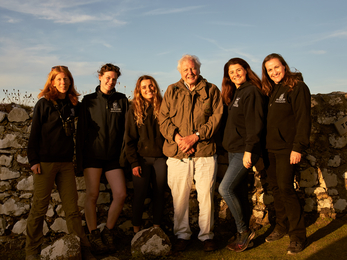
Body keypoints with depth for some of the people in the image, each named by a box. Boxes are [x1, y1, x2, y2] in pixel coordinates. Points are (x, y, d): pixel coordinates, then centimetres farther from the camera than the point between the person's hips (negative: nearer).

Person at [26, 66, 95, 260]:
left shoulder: (73, 104, 9)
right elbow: (34, 133, -4)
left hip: (66, 163, 4)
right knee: (40, 207, 3)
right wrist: (34, 160, -10)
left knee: (72, 208, 5)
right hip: (45, 162, -4)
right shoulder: (44, 103, -2)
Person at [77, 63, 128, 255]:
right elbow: (81, 130, 3)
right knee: (92, 194, 0)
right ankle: (94, 236, 14)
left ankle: (108, 232, 14)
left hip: (113, 156, 2)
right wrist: (81, 157, -2)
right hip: (93, 154, -1)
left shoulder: (122, 100, 7)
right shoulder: (88, 100, 5)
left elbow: (126, 129, 6)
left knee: (120, 194, -5)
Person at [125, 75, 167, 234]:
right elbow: (130, 139, 1)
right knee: (139, 195, 1)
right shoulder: (134, 110, 3)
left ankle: (156, 227, 21)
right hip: (142, 158, -1)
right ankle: (136, 230, 14)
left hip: (161, 158, 1)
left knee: (159, 194, 7)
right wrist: (134, 162, -8)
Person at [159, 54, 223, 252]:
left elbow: (217, 117, 0)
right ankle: (182, 234, 20)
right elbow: (164, 119, 6)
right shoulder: (172, 91, 14)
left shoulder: (212, 90, 10)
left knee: (206, 195, 2)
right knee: (179, 196, 5)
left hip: (205, 151, -1)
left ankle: (207, 235, 18)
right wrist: (178, 138, -10)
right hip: (177, 152, 1)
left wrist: (195, 136, -11)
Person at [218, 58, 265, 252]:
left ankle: (244, 231, 0)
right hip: (234, 150, 9)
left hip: (245, 151, -9)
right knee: (239, 191, 12)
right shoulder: (236, 94, 16)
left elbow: (254, 124, -19)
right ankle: (244, 234, 22)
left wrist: (249, 150, -22)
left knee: (225, 188, -14)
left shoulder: (251, 92, -12)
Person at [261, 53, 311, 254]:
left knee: (285, 189, -8)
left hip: (287, 148, -7)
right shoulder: (272, 91, 15)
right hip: (271, 148, 7)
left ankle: (298, 236, 3)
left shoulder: (297, 87, -8)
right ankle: (282, 227, 24)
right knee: (275, 188, 10)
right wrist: (264, 145, 11)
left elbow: (303, 119, -14)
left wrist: (298, 147, -19)